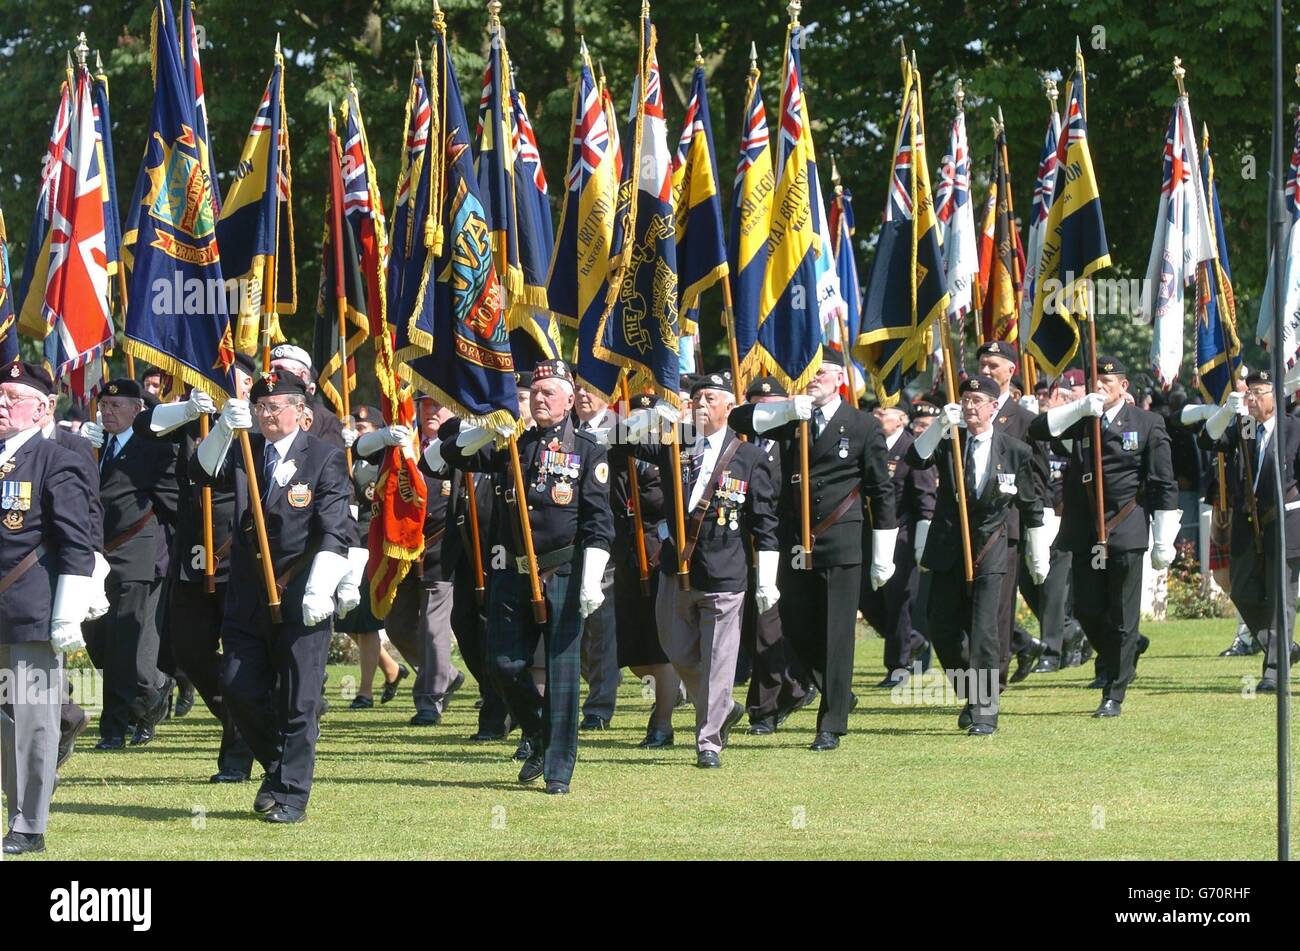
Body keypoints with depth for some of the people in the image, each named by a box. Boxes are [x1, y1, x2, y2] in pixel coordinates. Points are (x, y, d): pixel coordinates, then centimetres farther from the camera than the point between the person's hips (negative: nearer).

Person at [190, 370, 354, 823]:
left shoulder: (325, 459, -3)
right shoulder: (245, 452, 10)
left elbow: (336, 531, -10)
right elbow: (202, 472, -6)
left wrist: (320, 590, -20)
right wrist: (223, 429, -22)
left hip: (301, 599, -4)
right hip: (248, 595, 4)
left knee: (297, 701, -2)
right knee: (238, 688, 4)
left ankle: (290, 795, 7)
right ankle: (277, 766, 26)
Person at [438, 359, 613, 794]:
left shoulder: (588, 452, 1)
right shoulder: (511, 445, 11)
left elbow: (598, 522, -3)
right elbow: (454, 453, 5)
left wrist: (591, 581, -12)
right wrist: (489, 428, -12)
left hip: (562, 575, -4)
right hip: (512, 574, 4)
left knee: (562, 672, -3)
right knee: (505, 665, 4)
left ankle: (558, 770, 3)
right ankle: (537, 737, 29)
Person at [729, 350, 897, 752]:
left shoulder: (863, 426, 0)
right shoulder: (789, 418, 10)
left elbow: (882, 493, 2)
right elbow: (739, 420, -3)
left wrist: (883, 557, 0)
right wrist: (787, 410, -16)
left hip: (841, 545, -4)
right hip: (796, 546, 4)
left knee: (836, 634, -3)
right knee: (796, 629, 7)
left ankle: (831, 726, 3)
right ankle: (840, 696, 29)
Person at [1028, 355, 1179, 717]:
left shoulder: (1146, 424, 2)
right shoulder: (1079, 420, 10)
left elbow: (1164, 486, 1)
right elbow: (1038, 429, -6)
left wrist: (1164, 541, -3)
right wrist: (1081, 408, -15)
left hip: (1126, 533, -3)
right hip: (1085, 533, 3)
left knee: (1121, 617, -2)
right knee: (1086, 609, 4)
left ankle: (1114, 695, 4)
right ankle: (1130, 648, 32)